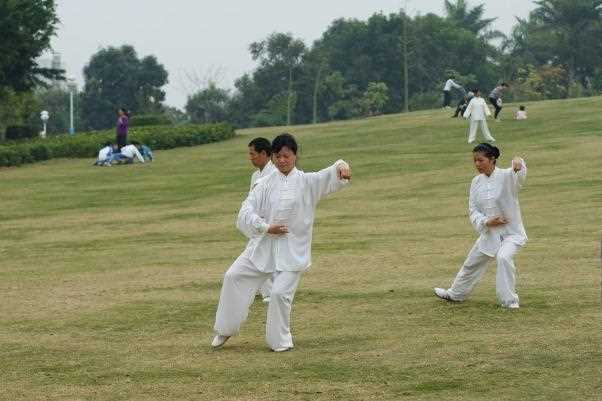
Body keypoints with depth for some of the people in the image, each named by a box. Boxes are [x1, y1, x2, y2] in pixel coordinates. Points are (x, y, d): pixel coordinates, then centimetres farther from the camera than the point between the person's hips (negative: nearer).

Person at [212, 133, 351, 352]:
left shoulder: (307, 182, -3)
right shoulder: (266, 184, 3)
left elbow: (330, 177, -18)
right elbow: (246, 212, -3)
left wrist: (342, 168, -40)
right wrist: (266, 227, -16)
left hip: (293, 249, -3)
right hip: (264, 244, 3)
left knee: (280, 293, -12)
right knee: (233, 276, 1)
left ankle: (280, 341, 9)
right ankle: (226, 329, 18)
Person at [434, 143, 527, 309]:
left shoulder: (506, 177, -17)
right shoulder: (477, 182, 0)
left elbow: (519, 177, -41)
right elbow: (473, 211, 2)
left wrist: (518, 166, -65)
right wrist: (486, 222, -18)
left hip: (511, 232, -6)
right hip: (489, 232, 6)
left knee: (503, 257, -33)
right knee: (472, 263, 20)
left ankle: (509, 301, -20)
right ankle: (455, 294, 45)